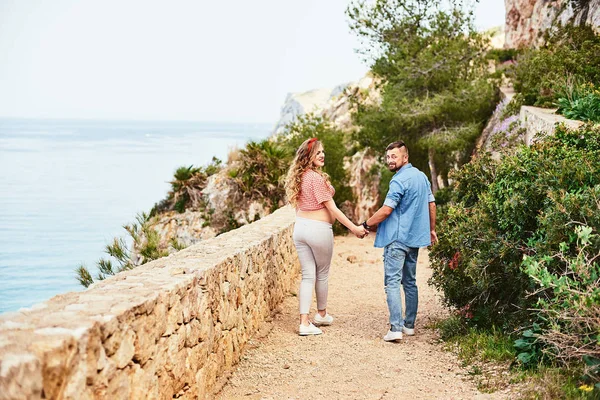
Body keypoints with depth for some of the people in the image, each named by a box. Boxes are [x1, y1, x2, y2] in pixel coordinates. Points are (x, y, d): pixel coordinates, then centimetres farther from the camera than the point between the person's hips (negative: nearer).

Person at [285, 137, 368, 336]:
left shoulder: (299, 176, 6)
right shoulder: (317, 178, -17)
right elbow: (332, 209, -15)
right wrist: (354, 228, -10)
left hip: (300, 227, 7)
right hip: (318, 229, -7)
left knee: (308, 275, 7)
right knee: (322, 274, 14)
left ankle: (304, 322, 1)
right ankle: (321, 314, 32)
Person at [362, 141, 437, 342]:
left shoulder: (399, 181, -16)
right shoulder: (422, 176, 11)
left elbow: (386, 210, -18)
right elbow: (431, 205, 16)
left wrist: (366, 225, -6)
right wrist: (432, 229, 26)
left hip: (397, 238, -9)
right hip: (415, 237, 9)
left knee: (392, 282, -9)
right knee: (410, 282, 15)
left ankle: (396, 328, -16)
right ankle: (409, 324, 20)